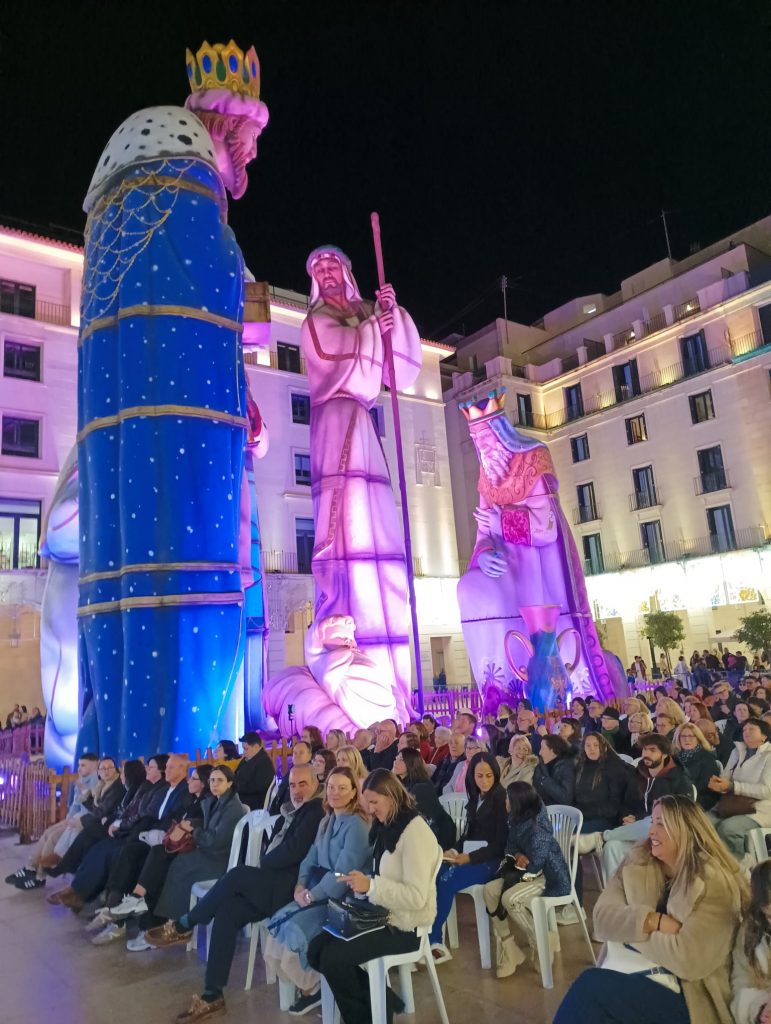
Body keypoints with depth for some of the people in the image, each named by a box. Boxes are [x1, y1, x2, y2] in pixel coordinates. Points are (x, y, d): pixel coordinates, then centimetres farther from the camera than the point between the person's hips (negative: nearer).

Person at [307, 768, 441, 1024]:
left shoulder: (415, 832, -19)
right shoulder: (386, 827, 8)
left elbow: (417, 897, -25)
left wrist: (370, 886, -26)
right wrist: (363, 885, -4)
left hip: (404, 926, -9)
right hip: (381, 914, 9)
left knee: (332, 957, -17)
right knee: (316, 949, -2)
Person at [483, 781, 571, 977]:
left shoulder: (537, 829, -27)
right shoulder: (517, 820, -1)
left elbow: (534, 865, -26)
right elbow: (510, 845, 8)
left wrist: (517, 861, -10)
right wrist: (517, 855, -13)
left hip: (550, 877, -8)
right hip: (531, 872, 8)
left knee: (510, 898, -28)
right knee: (490, 890, -12)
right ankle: (509, 951, -7)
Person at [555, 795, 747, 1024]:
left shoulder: (715, 884, -12)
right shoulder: (638, 864, 5)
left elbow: (688, 960, -19)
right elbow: (602, 916, -4)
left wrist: (631, 929, -9)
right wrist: (654, 921, -18)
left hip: (686, 998, -4)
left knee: (591, 985, -26)